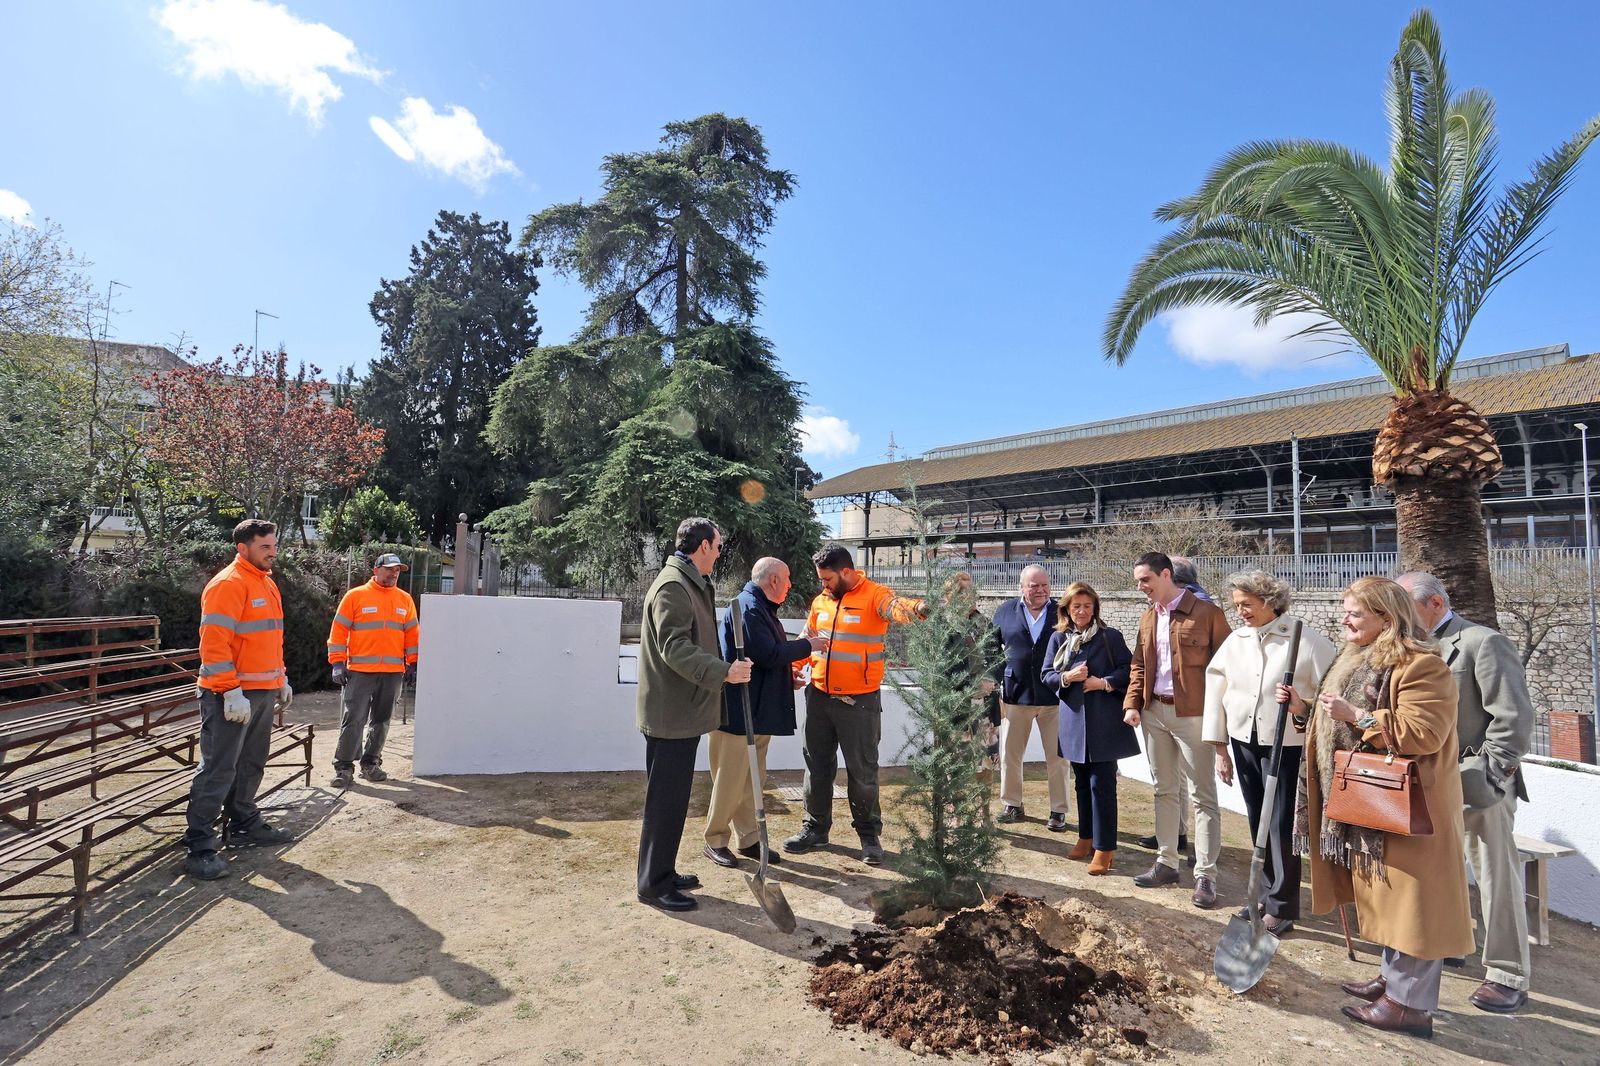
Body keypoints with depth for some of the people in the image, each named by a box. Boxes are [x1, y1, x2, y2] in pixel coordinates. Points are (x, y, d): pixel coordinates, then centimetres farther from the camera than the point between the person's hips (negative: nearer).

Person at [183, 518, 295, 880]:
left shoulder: (267, 584, 15)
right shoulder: (228, 584, -14)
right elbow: (214, 643, -20)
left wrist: (281, 679, 21)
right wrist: (232, 691, -23)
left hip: (263, 693, 9)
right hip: (233, 696, -9)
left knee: (251, 764, 18)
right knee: (217, 769, -4)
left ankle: (245, 824, 31)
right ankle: (200, 846, 3)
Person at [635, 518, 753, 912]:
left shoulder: (691, 585, 17)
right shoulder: (673, 586, -17)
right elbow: (675, 648, -26)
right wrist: (724, 672, -31)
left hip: (682, 711, 11)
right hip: (670, 713, -11)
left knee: (673, 798, 18)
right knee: (665, 801, 0)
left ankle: (663, 873, 31)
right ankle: (653, 884, 12)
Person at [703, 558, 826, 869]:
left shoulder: (760, 608, 15)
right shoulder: (748, 608, -19)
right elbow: (768, 654, -23)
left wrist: (788, 679, 12)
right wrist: (808, 645, -11)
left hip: (760, 712, 10)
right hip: (738, 713, -10)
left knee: (753, 779, 15)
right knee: (730, 781, 2)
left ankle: (748, 839, 26)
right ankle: (715, 841, 17)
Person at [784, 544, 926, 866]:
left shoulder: (874, 595, -10)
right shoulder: (820, 601, 8)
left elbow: (895, 606, -32)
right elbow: (806, 640, 18)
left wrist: (918, 608, -54)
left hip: (859, 702, -5)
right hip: (819, 697, 6)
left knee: (862, 771, 6)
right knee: (818, 766, 15)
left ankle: (869, 833, 24)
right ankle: (815, 827, 31)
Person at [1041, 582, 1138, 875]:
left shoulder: (1110, 636, -3)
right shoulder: (1058, 638, 6)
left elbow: (1129, 669, -2)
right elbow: (1046, 674, 6)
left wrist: (1106, 683, -15)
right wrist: (1067, 677, -13)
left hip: (1104, 721, -4)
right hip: (1074, 719, 4)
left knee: (1102, 784, -3)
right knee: (1082, 782, 15)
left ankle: (1104, 847, 5)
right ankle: (1086, 837, 29)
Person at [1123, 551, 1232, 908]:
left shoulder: (1206, 613, -8)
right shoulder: (1147, 618, 12)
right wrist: (1133, 703, 4)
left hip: (1193, 714, -7)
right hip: (1154, 712, 7)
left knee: (1202, 795, 1)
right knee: (1164, 790, 15)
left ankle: (1205, 875, 8)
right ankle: (1166, 862, 26)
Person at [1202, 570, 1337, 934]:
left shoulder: (1308, 641, -11)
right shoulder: (1235, 642, 3)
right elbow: (1216, 691, 8)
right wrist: (1220, 748, 9)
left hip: (1287, 747, -5)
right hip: (1244, 744, 5)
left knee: (1282, 828, 0)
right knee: (1258, 825, 15)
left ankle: (1282, 908, 14)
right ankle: (1268, 894, 31)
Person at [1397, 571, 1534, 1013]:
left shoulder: (1482, 642, -12)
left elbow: (1514, 717, -14)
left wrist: (1484, 774, -15)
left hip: (1478, 784, -7)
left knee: (1497, 877, 3)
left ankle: (1508, 976, 14)